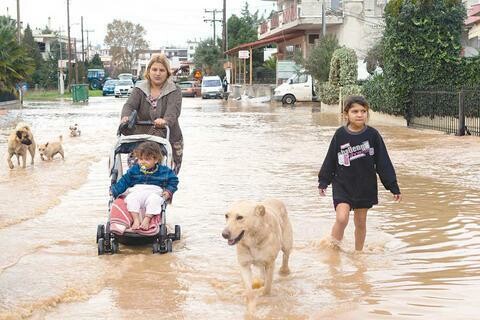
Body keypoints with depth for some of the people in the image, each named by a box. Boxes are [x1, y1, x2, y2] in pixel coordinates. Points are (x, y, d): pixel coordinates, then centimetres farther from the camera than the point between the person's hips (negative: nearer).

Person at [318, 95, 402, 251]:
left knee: (361, 222, 12)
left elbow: (383, 163, -2)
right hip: (342, 185, -1)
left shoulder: (372, 134, -6)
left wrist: (393, 187, -1)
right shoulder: (340, 134, -6)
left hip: (365, 186, 1)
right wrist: (323, 182, 10)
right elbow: (330, 160, 5)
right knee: (341, 218, -17)